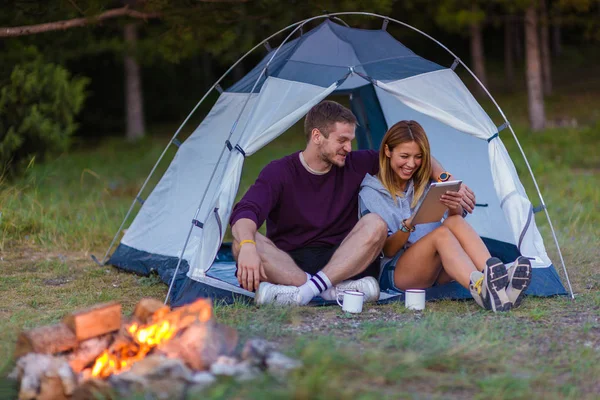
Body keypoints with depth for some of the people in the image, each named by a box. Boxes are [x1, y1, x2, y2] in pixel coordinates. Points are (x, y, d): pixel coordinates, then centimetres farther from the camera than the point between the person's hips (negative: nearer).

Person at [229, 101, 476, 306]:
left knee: (375, 224, -26)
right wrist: (247, 247, -44)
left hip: (342, 262, 2)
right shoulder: (278, 173, -6)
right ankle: (335, 289, -42)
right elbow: (245, 212, -22)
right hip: (288, 263, -2)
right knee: (244, 243, -32)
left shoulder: (354, 166, 5)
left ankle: (306, 291, -38)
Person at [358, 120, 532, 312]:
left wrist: (455, 208, -26)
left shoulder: (426, 184, 13)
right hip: (398, 273, -4)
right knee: (442, 232, -33)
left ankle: (499, 284, -49)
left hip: (436, 272, 4)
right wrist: (408, 226, -26)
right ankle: (481, 290, -63)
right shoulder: (371, 194, 0)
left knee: (455, 221, -27)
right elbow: (387, 251, -6)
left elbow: (457, 216, -2)